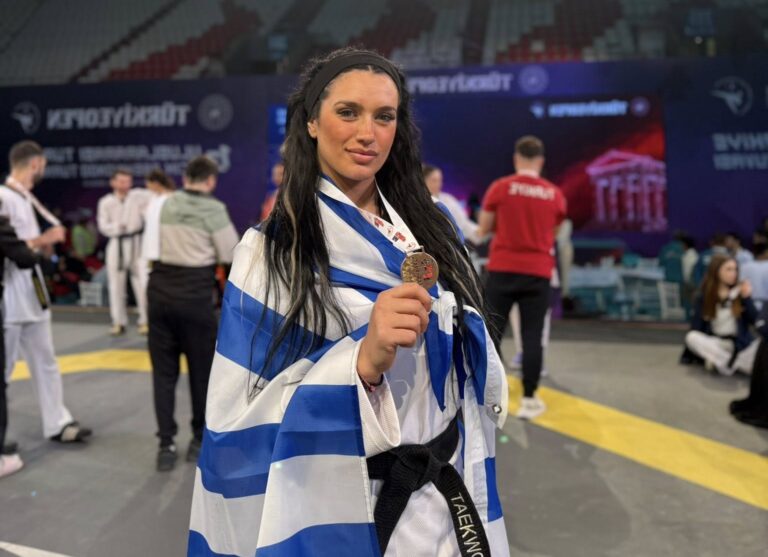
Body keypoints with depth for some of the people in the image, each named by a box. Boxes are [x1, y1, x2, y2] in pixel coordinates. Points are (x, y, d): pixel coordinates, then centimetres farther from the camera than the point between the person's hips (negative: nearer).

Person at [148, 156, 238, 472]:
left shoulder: (167, 204, 5)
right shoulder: (213, 209, -7)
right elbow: (231, 254, -4)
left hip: (160, 289, 4)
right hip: (194, 293, -4)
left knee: (163, 370, 9)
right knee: (202, 369, 12)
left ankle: (166, 445, 8)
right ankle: (199, 440, 23)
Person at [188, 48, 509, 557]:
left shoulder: (426, 229, 0)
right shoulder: (273, 249, -13)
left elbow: (464, 356, 9)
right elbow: (248, 419, -18)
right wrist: (362, 360, -30)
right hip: (341, 514, -4)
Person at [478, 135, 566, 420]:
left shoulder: (500, 187, -4)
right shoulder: (555, 194, 4)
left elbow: (483, 229, 4)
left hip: (502, 269, -1)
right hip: (538, 272, 1)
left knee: (492, 332, 8)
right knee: (532, 336, 4)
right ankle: (529, 399, 7)